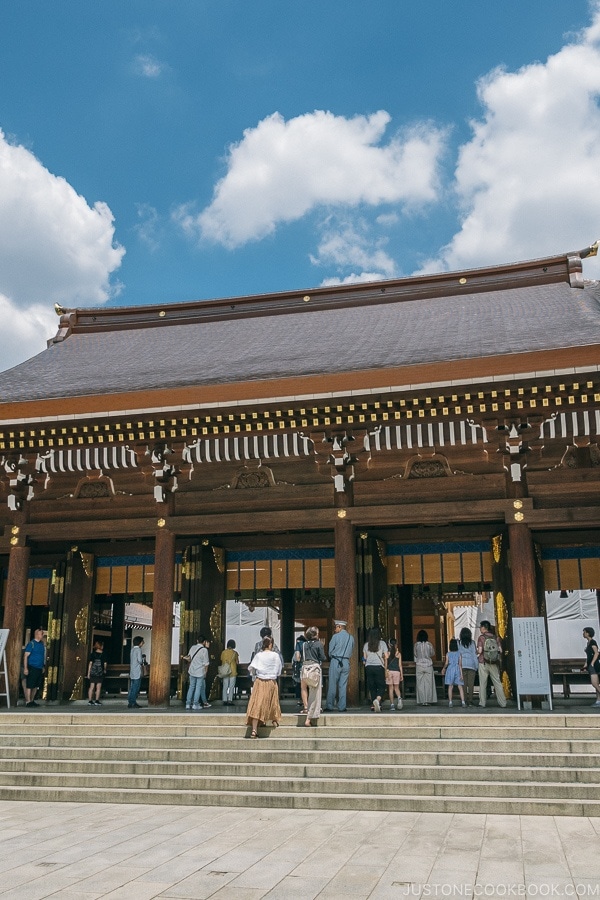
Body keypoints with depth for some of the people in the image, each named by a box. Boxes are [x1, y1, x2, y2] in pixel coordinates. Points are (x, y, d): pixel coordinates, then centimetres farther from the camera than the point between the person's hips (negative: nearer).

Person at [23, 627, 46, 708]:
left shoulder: (42, 644, 13)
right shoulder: (31, 644, -7)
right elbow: (26, 656, -10)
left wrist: (43, 667, 17)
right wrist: (25, 668, -16)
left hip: (39, 668, 7)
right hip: (32, 668, -7)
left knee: (36, 686, 10)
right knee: (29, 685, -6)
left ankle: (32, 701, 19)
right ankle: (28, 702, -2)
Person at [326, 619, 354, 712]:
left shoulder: (336, 636, -6)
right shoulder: (351, 638, 7)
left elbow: (330, 650, -1)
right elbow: (352, 652, 11)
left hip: (335, 662, -4)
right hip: (346, 662, 4)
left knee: (332, 685, 0)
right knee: (343, 685, 7)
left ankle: (330, 706, 2)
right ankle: (342, 707, 6)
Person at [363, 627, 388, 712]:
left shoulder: (366, 645, 7)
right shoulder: (382, 643, 0)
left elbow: (364, 657, 12)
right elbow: (386, 656, -1)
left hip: (369, 667, 3)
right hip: (379, 666, -3)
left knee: (372, 686, 10)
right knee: (381, 686, 2)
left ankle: (374, 705, 7)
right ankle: (377, 700, -24)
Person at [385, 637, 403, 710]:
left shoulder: (387, 653, -3)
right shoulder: (398, 653, 1)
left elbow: (385, 664, -4)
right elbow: (400, 665, 3)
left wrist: (385, 673, 2)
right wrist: (402, 674, 8)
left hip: (389, 671, -1)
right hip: (397, 671, 1)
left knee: (390, 688, 5)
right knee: (396, 688, 11)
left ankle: (392, 704, 2)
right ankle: (399, 698, -18)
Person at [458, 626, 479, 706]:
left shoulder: (458, 643, 2)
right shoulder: (472, 642, 1)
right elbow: (474, 654, 1)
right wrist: (477, 665, 7)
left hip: (462, 665, 1)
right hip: (471, 664, -1)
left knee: (464, 683, 3)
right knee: (471, 683, 0)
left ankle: (465, 700, 2)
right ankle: (470, 699, -5)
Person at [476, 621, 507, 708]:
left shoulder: (481, 637, -7)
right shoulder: (496, 637, 4)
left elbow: (480, 651, -13)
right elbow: (500, 650, 2)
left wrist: (477, 654, 8)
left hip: (483, 662, -3)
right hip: (494, 663, 3)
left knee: (483, 683, 4)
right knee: (497, 682, 9)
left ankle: (482, 703, 3)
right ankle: (502, 703, 9)